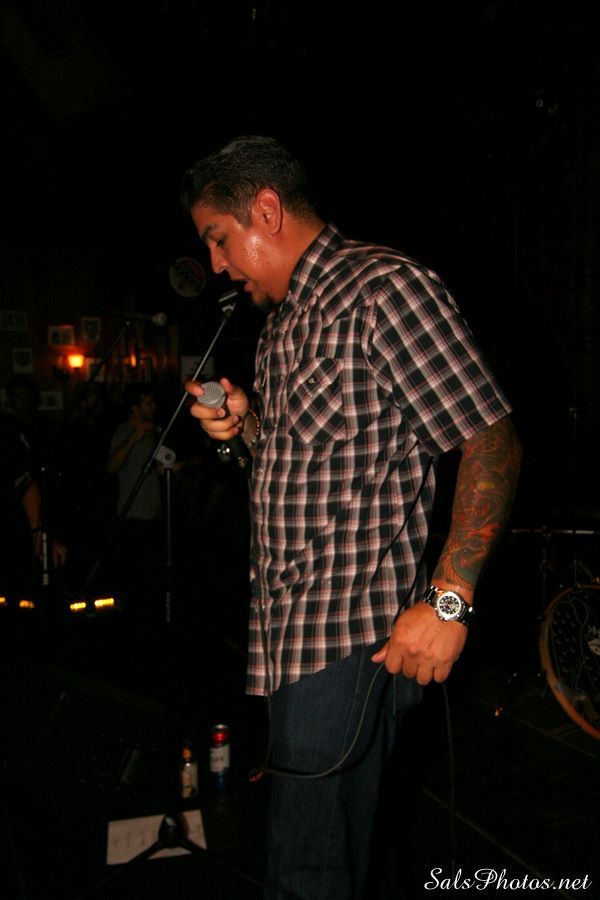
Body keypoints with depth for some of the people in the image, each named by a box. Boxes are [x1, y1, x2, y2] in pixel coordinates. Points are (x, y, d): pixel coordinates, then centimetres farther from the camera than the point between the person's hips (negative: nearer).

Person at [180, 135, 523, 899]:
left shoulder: (383, 287, -12)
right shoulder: (280, 326, 18)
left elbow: (492, 440, -16)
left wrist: (449, 600, -22)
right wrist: (246, 424, 5)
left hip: (354, 634, -9)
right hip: (291, 628, 9)